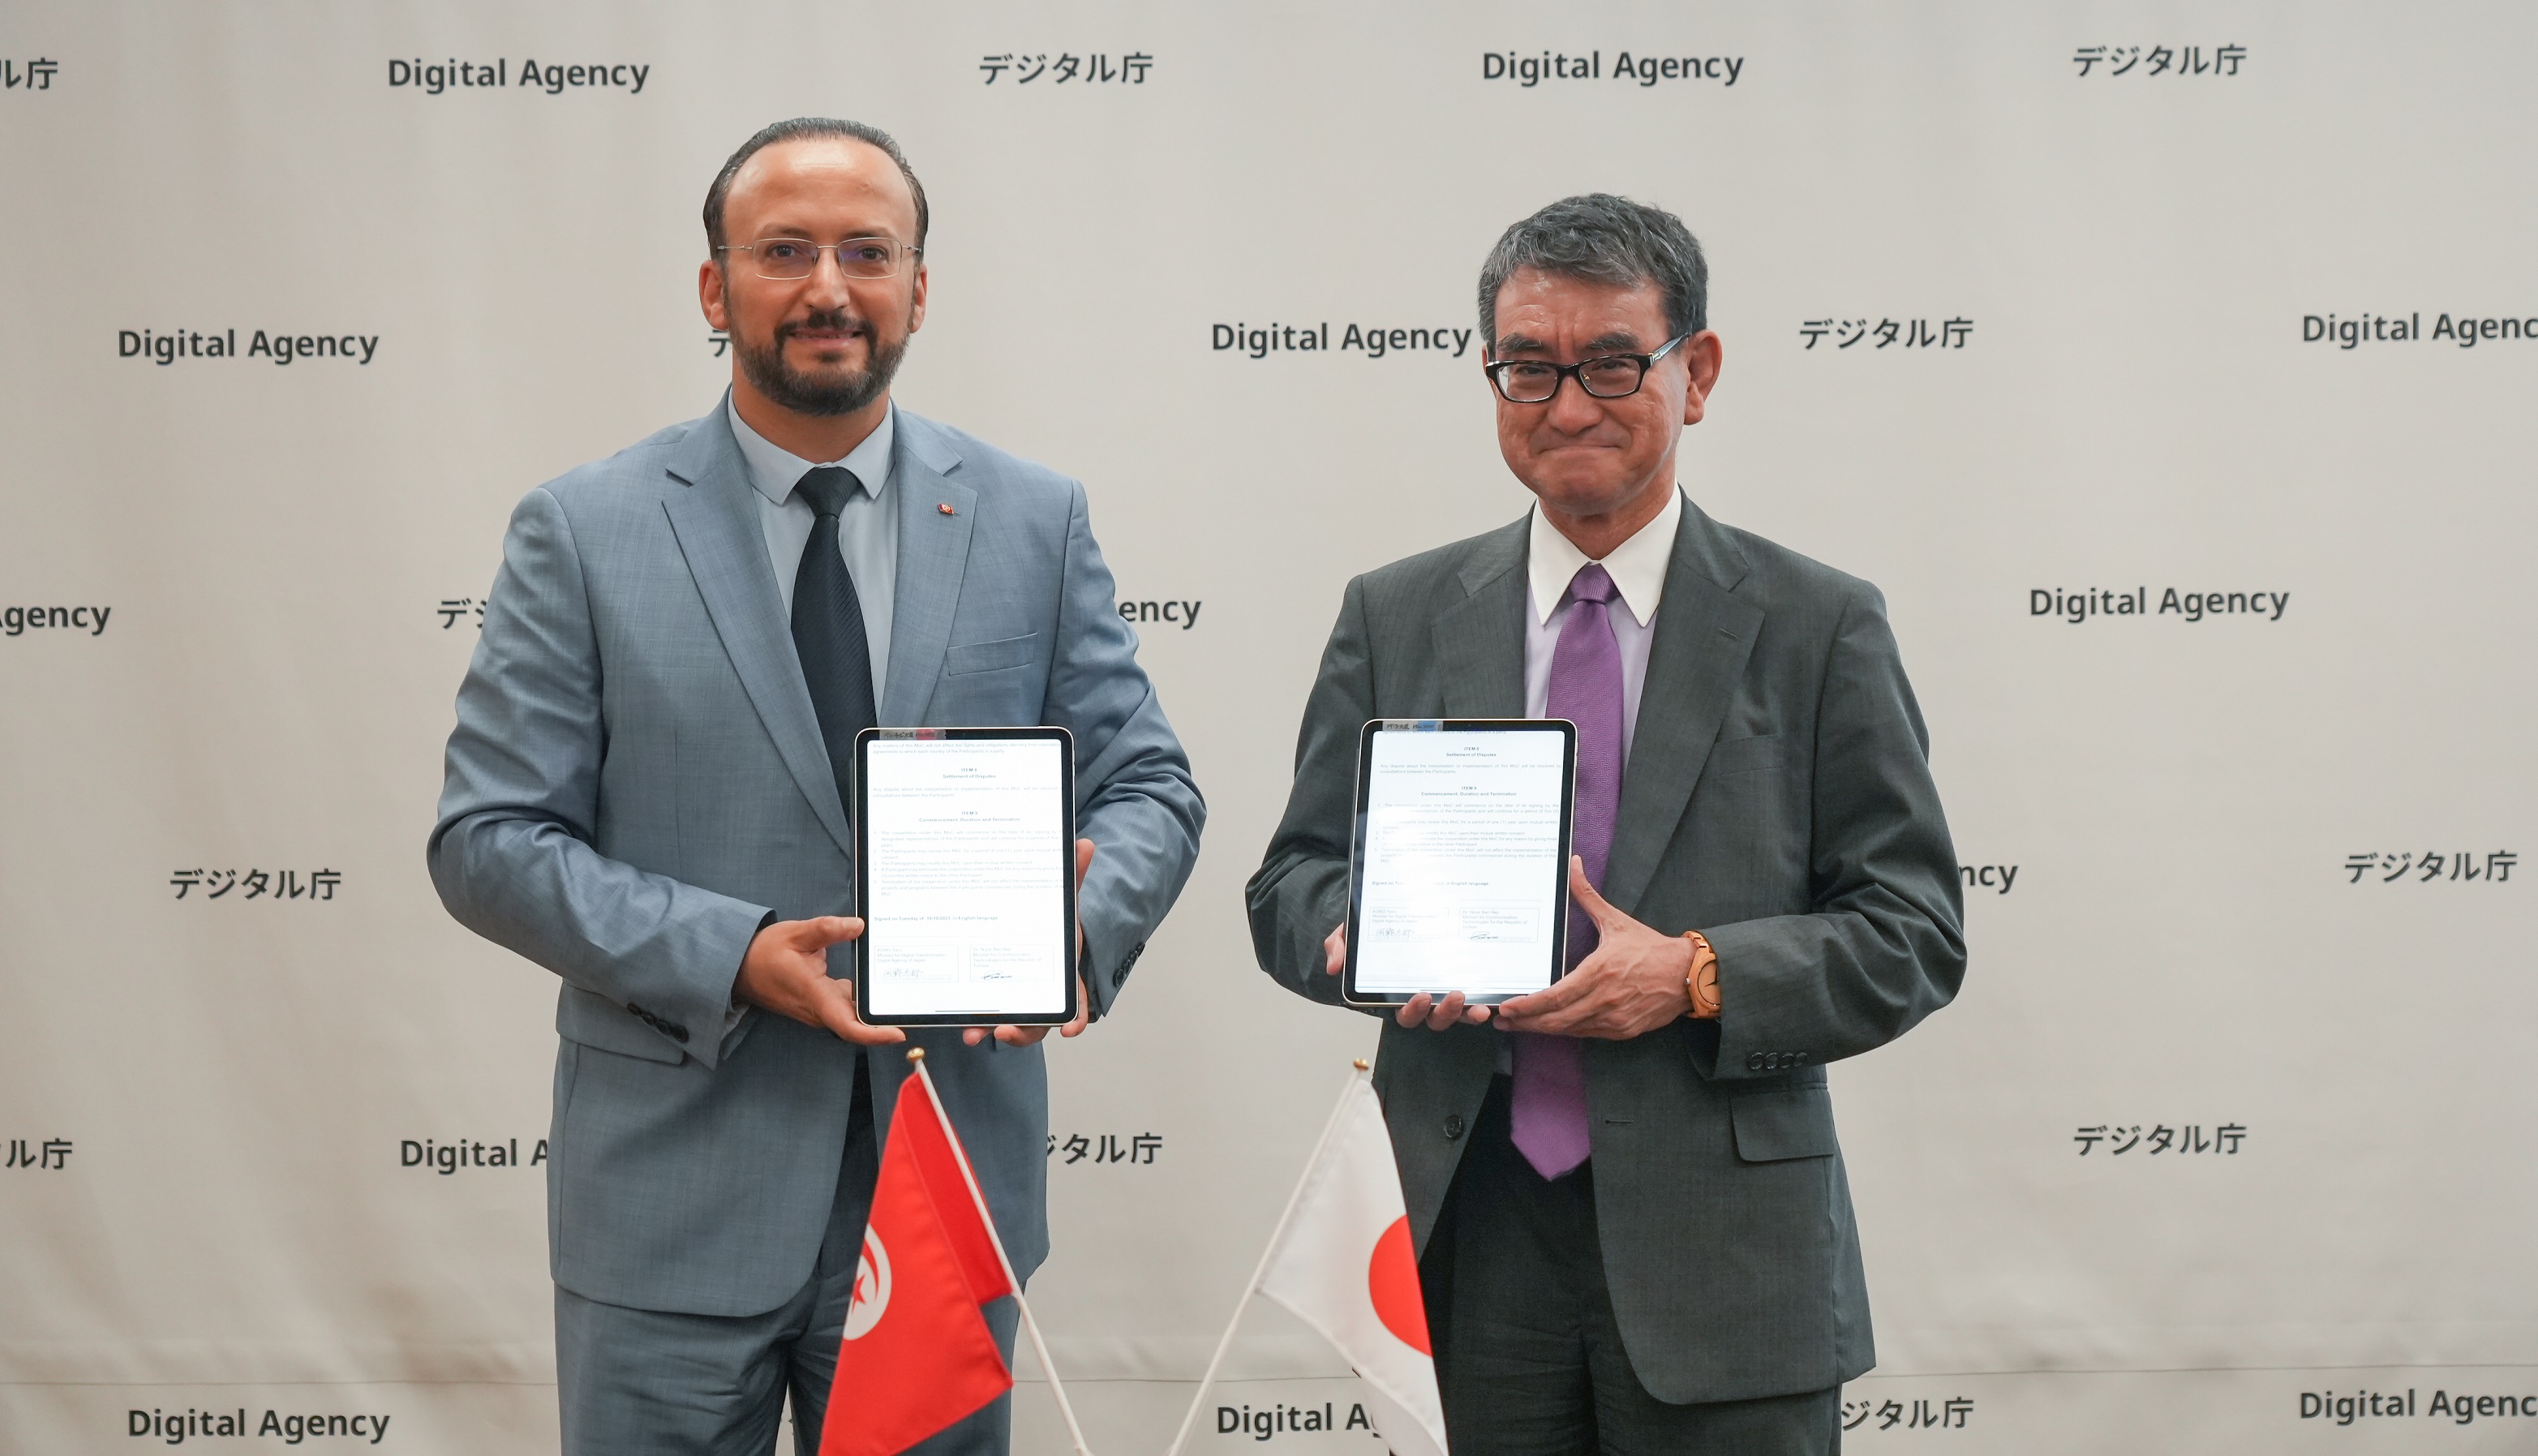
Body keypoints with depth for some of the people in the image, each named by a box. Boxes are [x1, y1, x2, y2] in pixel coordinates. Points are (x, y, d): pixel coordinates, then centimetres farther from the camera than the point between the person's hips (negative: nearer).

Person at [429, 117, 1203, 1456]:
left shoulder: (1035, 522, 6)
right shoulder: (583, 532, -1)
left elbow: (1147, 786, 6)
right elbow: (487, 839, -4)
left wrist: (1082, 921, -17)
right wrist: (730, 958, -18)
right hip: (675, 1196, -2)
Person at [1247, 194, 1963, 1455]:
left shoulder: (1819, 629, 2)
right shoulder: (1396, 620, 10)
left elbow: (1914, 934, 0)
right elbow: (1292, 885, 11)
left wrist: (1699, 976, -15)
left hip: (1723, 1260, -2)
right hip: (1475, 1237, 2)